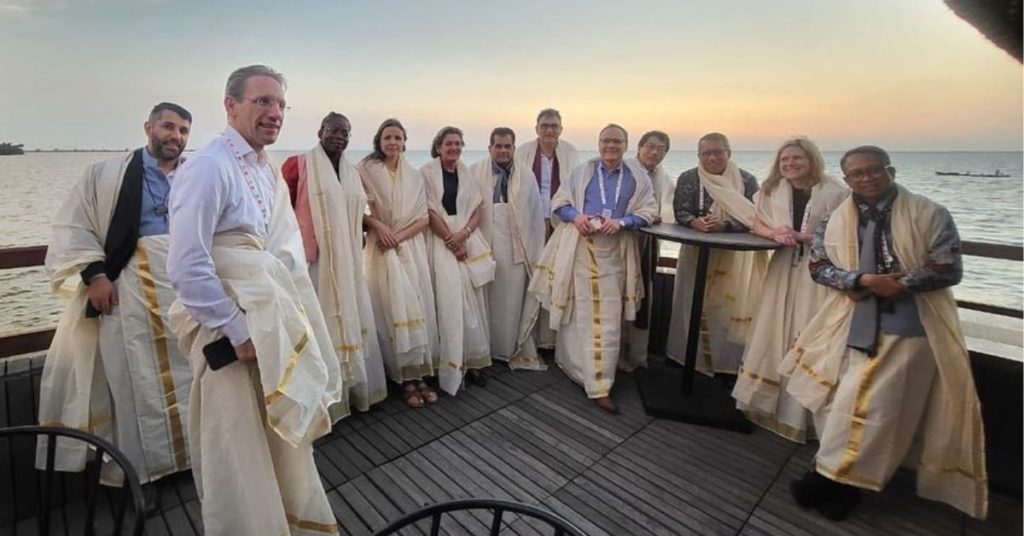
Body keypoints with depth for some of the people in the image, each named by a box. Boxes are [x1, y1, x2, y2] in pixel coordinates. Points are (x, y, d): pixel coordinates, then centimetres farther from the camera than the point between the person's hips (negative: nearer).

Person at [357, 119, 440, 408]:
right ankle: (406, 378, 1)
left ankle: (420, 374, 7)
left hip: (412, 248, 3)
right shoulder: (365, 170, -1)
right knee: (395, 307, -7)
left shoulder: (414, 175, 9)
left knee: (418, 306, -1)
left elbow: (423, 218, 5)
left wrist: (398, 236, -8)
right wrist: (377, 225, -15)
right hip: (382, 249, -3)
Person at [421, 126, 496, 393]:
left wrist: (463, 234, -10)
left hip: (469, 240, 4)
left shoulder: (467, 173, 13)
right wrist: (450, 240, -12)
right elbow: (430, 212, -7)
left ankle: (472, 360, 11)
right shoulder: (427, 172, 0)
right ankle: (451, 364, 2)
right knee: (449, 300, -8)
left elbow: (478, 209, 7)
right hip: (441, 241, -4)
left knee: (471, 301, 2)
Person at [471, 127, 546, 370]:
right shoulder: (475, 173, 3)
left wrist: (536, 254, 3)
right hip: (484, 247, -1)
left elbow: (536, 217, 6)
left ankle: (515, 349, 20)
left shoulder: (527, 176, 7)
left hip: (516, 250, 1)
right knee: (486, 301, 7)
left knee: (513, 302, 6)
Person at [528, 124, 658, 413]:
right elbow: (559, 202, 9)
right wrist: (575, 216, -12)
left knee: (607, 318, 1)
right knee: (578, 311, 4)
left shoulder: (638, 176, 10)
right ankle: (573, 361, 23)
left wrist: (621, 222, -13)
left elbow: (649, 210, 5)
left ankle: (600, 385, 12)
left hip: (614, 252, 1)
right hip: (579, 248, 0)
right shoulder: (582, 171, 10)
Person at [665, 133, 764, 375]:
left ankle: (727, 361, 14)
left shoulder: (747, 181, -1)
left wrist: (724, 225, -26)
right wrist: (696, 222, -26)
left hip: (735, 256, 0)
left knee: (728, 306, 1)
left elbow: (751, 218, -8)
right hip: (697, 252, 1)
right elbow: (680, 212, -5)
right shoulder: (688, 179, 1)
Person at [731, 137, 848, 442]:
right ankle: (769, 399, 24)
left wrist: (802, 236, -18)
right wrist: (775, 233, -12)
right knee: (775, 332, 9)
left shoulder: (835, 192, -7)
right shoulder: (773, 189, 8)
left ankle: (803, 410, 11)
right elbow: (758, 223, 9)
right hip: (784, 267, 4)